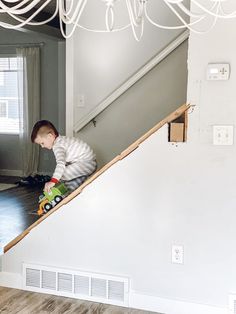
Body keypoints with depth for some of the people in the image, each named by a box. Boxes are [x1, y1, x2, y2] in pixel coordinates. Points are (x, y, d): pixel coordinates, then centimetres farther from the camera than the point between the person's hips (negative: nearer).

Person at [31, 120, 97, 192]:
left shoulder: (57, 146, -21)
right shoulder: (62, 140, 11)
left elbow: (60, 164, -37)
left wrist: (53, 181, -44)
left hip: (87, 163, -11)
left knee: (63, 175, -19)